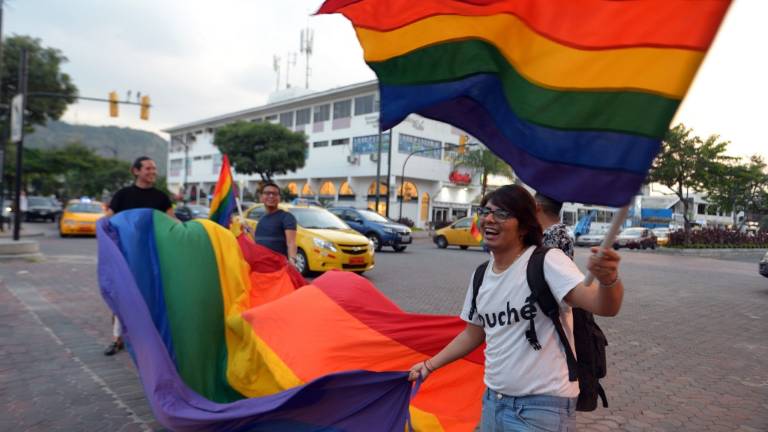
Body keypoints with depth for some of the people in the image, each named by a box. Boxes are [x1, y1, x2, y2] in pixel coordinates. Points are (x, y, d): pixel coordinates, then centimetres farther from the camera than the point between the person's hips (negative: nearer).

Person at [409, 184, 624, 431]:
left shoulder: (547, 262, -17)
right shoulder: (481, 275, 3)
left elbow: (604, 306, -29)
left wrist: (608, 279, -50)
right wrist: (430, 365, 16)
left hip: (542, 407, -6)